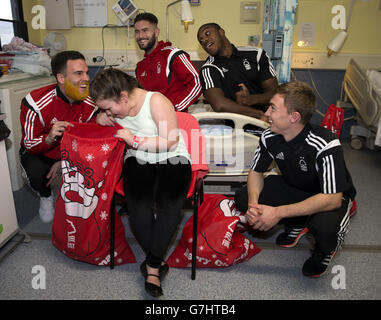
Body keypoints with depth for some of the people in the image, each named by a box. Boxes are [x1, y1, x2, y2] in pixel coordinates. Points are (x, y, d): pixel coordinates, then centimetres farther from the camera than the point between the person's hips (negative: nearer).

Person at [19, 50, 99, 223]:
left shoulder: (91, 105, -17)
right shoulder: (36, 103, -27)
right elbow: (29, 145, -22)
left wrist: (64, 162, -21)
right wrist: (49, 138, -46)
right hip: (38, 153, -2)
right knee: (37, 174, -34)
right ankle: (46, 197, 5)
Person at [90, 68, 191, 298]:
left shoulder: (156, 101, -13)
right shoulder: (117, 106, 6)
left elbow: (170, 141, -17)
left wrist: (135, 140, -20)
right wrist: (102, 120, 3)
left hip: (171, 158, -3)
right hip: (138, 160, 4)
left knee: (169, 205, -30)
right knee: (138, 204, -27)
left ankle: (152, 264, -16)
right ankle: (158, 263, -12)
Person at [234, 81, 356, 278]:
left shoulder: (326, 146, -34)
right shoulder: (269, 137, -17)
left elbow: (332, 198, -35)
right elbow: (256, 172, -3)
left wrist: (278, 212, -39)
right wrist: (253, 204, -24)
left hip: (332, 197, -5)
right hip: (293, 189, 6)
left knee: (324, 225, -40)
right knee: (243, 198, -13)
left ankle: (326, 249, 2)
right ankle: (298, 224, 9)